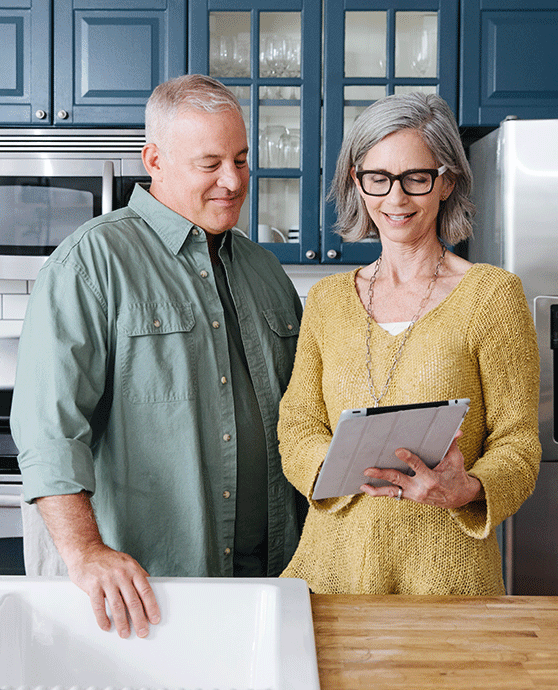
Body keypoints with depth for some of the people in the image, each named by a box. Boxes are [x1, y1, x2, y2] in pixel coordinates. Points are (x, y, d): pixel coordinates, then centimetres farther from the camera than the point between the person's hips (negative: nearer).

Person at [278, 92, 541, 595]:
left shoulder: (493, 295, -4)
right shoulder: (327, 299, 8)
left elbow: (517, 443, -4)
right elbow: (297, 426, 5)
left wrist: (466, 490, -25)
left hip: (447, 570, -2)